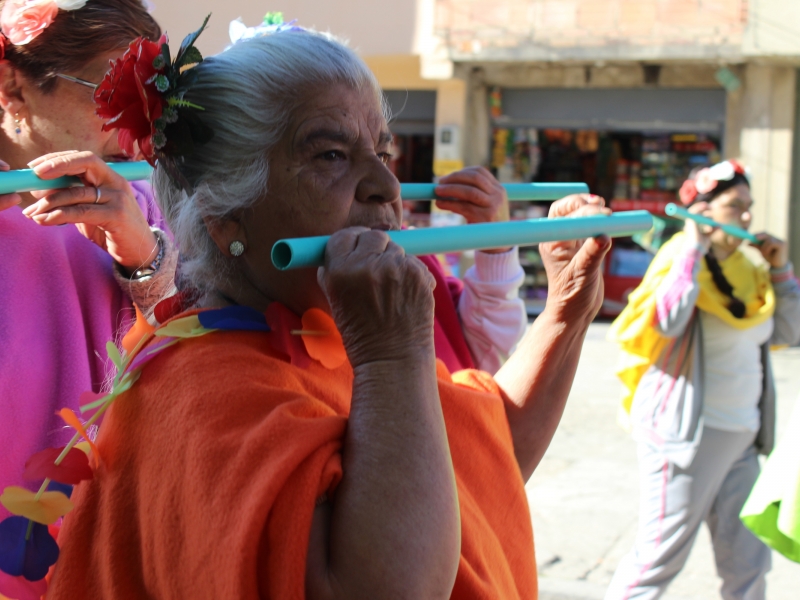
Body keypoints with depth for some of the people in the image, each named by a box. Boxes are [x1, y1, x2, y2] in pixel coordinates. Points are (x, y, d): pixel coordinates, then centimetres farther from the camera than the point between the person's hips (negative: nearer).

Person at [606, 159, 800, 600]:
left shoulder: (749, 268, 11)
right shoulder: (681, 259, -9)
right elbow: (666, 322, -29)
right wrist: (694, 248, -22)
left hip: (742, 433, 7)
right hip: (688, 431, -7)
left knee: (747, 562, 12)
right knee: (659, 559, -3)